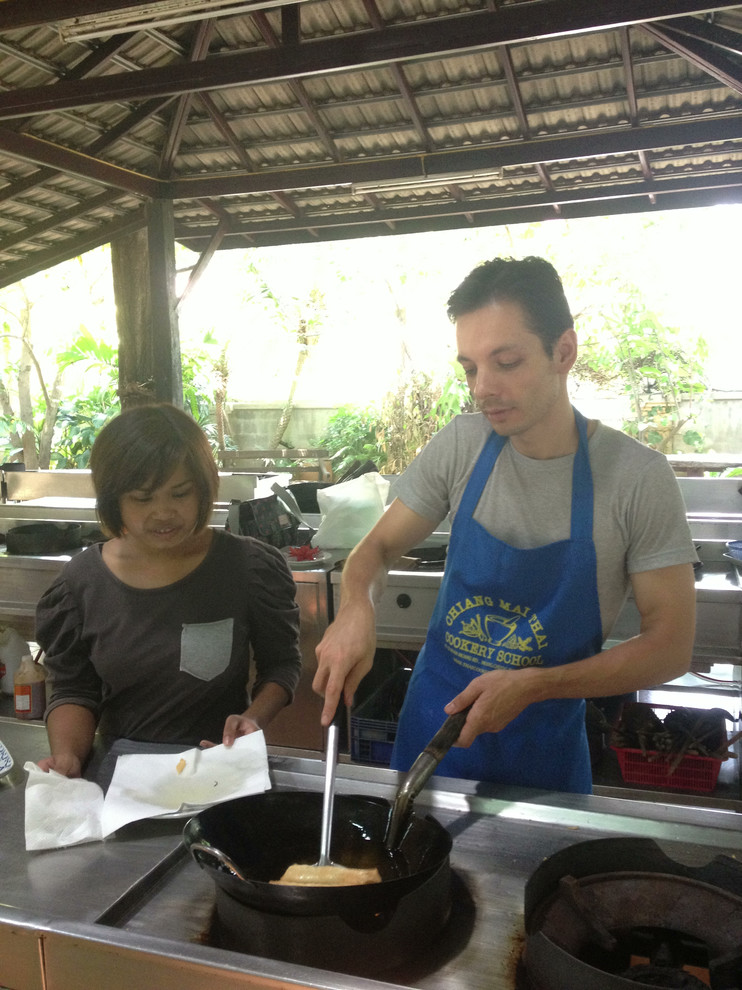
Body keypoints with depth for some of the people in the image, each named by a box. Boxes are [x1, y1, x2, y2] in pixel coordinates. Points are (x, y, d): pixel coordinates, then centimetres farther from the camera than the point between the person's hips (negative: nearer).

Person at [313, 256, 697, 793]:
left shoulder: (638, 477, -18)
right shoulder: (459, 446, -10)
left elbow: (670, 646, -14)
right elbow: (378, 548, -1)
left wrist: (531, 685, -25)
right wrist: (357, 608, -24)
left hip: (544, 743, -2)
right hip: (432, 718, 3)